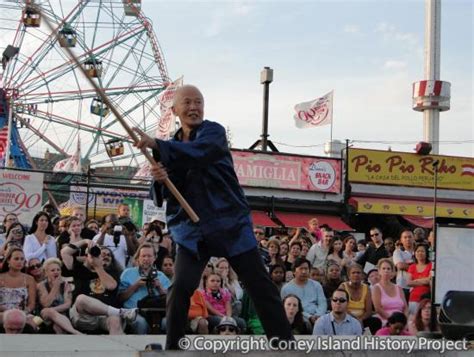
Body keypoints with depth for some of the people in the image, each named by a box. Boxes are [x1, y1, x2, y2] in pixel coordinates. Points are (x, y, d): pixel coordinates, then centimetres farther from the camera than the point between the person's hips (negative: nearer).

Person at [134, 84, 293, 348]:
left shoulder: (213, 131, -4)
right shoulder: (173, 147, 11)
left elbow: (198, 152, -29)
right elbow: (164, 196, 6)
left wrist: (156, 145, -38)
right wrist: (161, 180, -17)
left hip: (231, 223, -3)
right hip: (192, 229, 3)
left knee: (261, 286, -1)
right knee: (181, 287, -13)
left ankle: (285, 344, 8)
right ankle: (172, 347, -2)